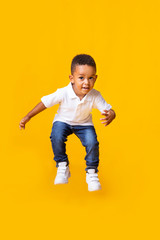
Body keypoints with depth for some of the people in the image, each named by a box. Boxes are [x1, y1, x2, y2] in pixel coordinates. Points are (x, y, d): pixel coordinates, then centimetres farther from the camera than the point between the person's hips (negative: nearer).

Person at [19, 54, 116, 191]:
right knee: (57, 137, -31)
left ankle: (92, 172, 3)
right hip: (63, 122, -1)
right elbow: (45, 103, -16)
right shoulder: (63, 93, -29)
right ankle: (62, 167, -6)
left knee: (92, 143, -23)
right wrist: (28, 117, -12)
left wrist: (110, 116, -47)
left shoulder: (95, 96, -25)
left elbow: (109, 110, -21)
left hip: (84, 124, 1)